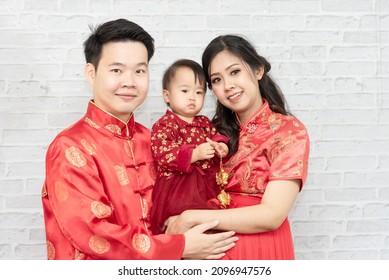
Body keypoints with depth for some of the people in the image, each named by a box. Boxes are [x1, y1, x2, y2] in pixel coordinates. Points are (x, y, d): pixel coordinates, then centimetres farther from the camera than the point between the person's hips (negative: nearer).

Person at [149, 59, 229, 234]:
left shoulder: (205, 123, 14)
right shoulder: (163, 125, -7)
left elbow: (216, 137, 26)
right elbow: (163, 157, -17)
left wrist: (221, 147, 0)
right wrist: (195, 154, -28)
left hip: (207, 186, 7)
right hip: (177, 189, -6)